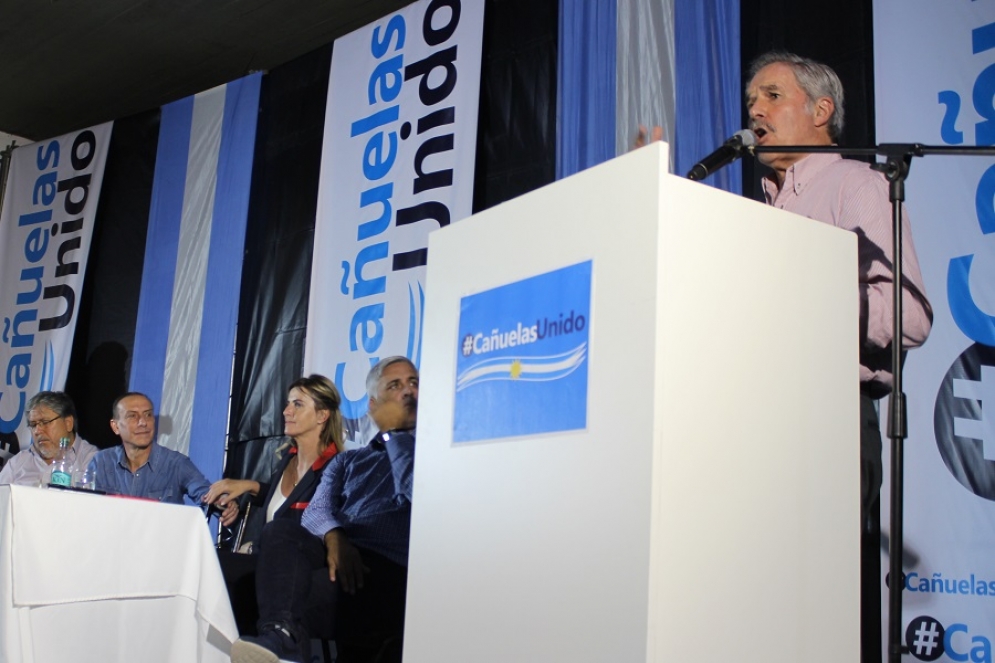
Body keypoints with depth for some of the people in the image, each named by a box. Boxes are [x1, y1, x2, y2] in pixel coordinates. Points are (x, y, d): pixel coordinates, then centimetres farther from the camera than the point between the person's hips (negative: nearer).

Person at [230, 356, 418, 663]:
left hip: (388, 569, -3)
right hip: (337, 554, 4)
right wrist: (334, 539, -15)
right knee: (281, 531, -30)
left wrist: (394, 431, 3)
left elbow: (416, 496, -8)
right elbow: (316, 512, 9)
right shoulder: (347, 460, 28)